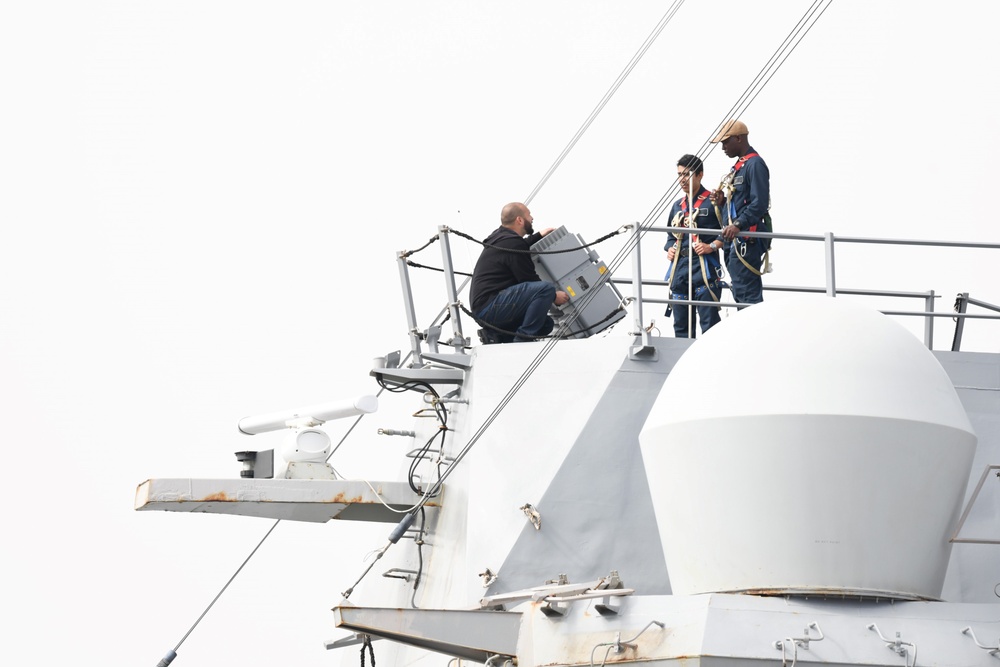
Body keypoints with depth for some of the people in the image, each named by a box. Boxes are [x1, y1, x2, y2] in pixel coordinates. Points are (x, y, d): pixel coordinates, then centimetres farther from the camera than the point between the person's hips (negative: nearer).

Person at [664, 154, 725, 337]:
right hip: (679, 266, 7)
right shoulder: (678, 206, 20)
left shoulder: (712, 201, -2)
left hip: (704, 267, -7)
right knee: (681, 324, 10)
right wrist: (669, 248, 9)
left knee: (709, 322, -10)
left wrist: (712, 246, -18)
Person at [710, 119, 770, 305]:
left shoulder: (755, 164, -10)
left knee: (747, 293, -13)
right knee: (740, 293, 11)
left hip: (746, 240, -11)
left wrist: (738, 225, -29)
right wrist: (722, 202, 7)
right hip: (733, 241, 11)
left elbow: (760, 203, -20)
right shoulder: (738, 166, 21)